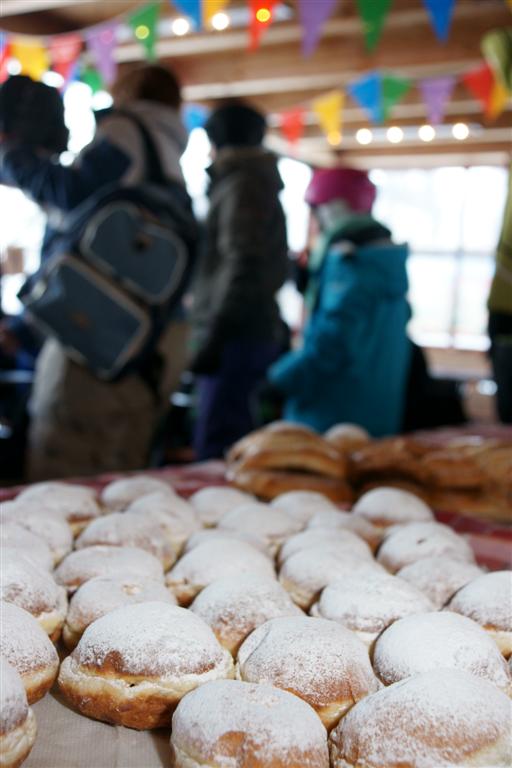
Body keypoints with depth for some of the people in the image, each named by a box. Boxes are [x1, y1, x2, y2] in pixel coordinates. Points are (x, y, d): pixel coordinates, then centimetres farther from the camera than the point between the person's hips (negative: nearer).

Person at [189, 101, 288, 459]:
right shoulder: (262, 186, 22)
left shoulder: (240, 186, -6)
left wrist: (213, 335, -18)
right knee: (235, 449, 11)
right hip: (257, 332, 10)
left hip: (238, 337, -10)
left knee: (216, 451, -11)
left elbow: (243, 266, -18)